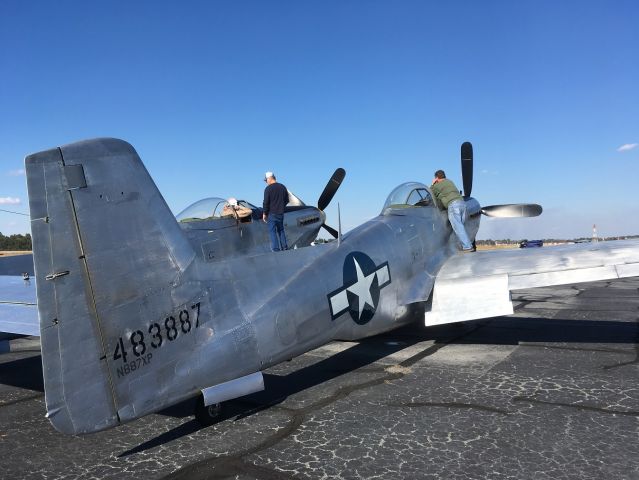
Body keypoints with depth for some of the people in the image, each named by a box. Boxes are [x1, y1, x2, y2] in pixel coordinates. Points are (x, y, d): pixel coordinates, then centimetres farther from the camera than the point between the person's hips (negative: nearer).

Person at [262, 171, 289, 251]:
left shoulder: (268, 189, -12)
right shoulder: (282, 187, 7)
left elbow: (266, 202, -12)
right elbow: (286, 200, 13)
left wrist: (264, 214, -2)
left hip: (272, 213, -6)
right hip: (281, 213, 6)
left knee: (272, 231, 0)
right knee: (281, 230, 17)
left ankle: (276, 249, -3)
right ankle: (284, 247, 17)